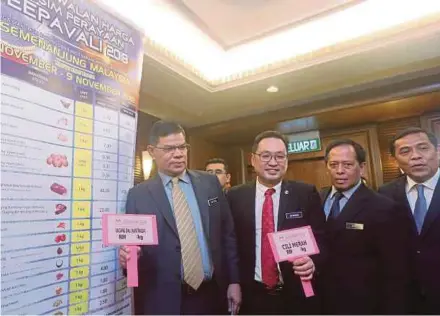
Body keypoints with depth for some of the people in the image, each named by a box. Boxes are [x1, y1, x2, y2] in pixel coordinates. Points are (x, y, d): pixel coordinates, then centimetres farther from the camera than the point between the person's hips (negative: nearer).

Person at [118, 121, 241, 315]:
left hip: (212, 292, 2)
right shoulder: (138, 195, -5)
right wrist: (128, 256, -21)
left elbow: (227, 233, 2)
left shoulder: (210, 183, 0)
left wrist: (233, 280, 1)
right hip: (165, 299, -2)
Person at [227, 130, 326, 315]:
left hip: (297, 297, 0)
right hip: (252, 296, 1)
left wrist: (313, 261, -20)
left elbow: (321, 239, -2)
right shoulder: (235, 197, -4)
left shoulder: (306, 194, -6)